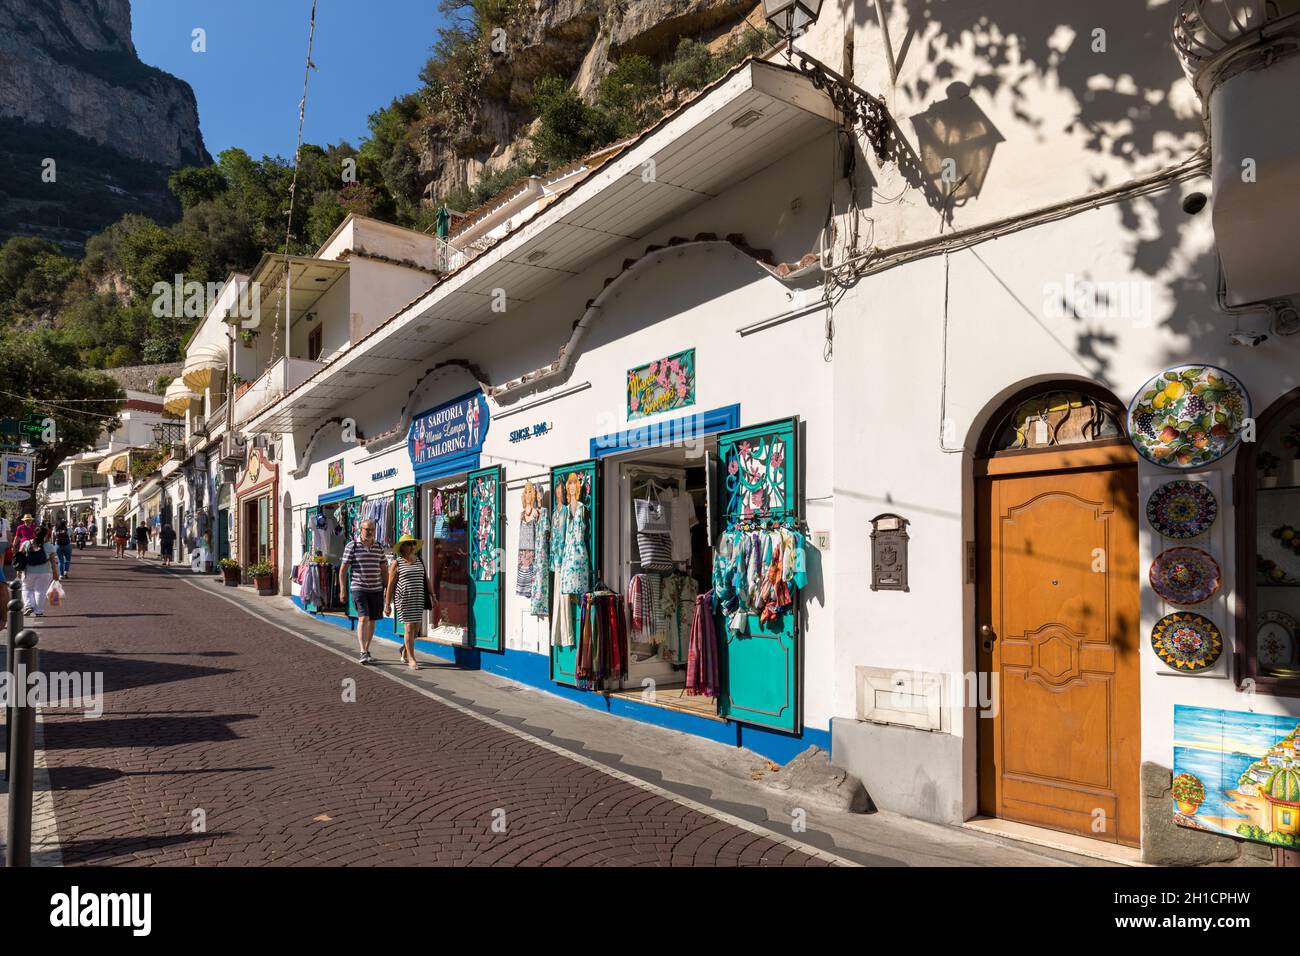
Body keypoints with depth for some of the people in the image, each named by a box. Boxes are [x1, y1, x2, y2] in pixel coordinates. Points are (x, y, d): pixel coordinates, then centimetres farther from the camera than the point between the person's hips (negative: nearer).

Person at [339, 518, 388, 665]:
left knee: (372, 620, 9)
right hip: (359, 588, -4)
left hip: (376, 589, 4)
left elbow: (383, 569, 13)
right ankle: (363, 653, -17)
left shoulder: (379, 547, 8)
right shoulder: (352, 545, -3)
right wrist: (342, 590, -6)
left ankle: (366, 650, 23)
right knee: (363, 618, -15)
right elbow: (343, 568, -2)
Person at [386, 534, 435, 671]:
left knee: (416, 628, 7)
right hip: (404, 599, -5)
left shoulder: (420, 562, 12)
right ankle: (411, 659, -2)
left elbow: (427, 581, 13)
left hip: (418, 599, 5)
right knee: (409, 627, -8)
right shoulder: (396, 564, -1)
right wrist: (387, 604, -4)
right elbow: (390, 585, -2)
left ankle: (404, 653, 29)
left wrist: (432, 596, 5)